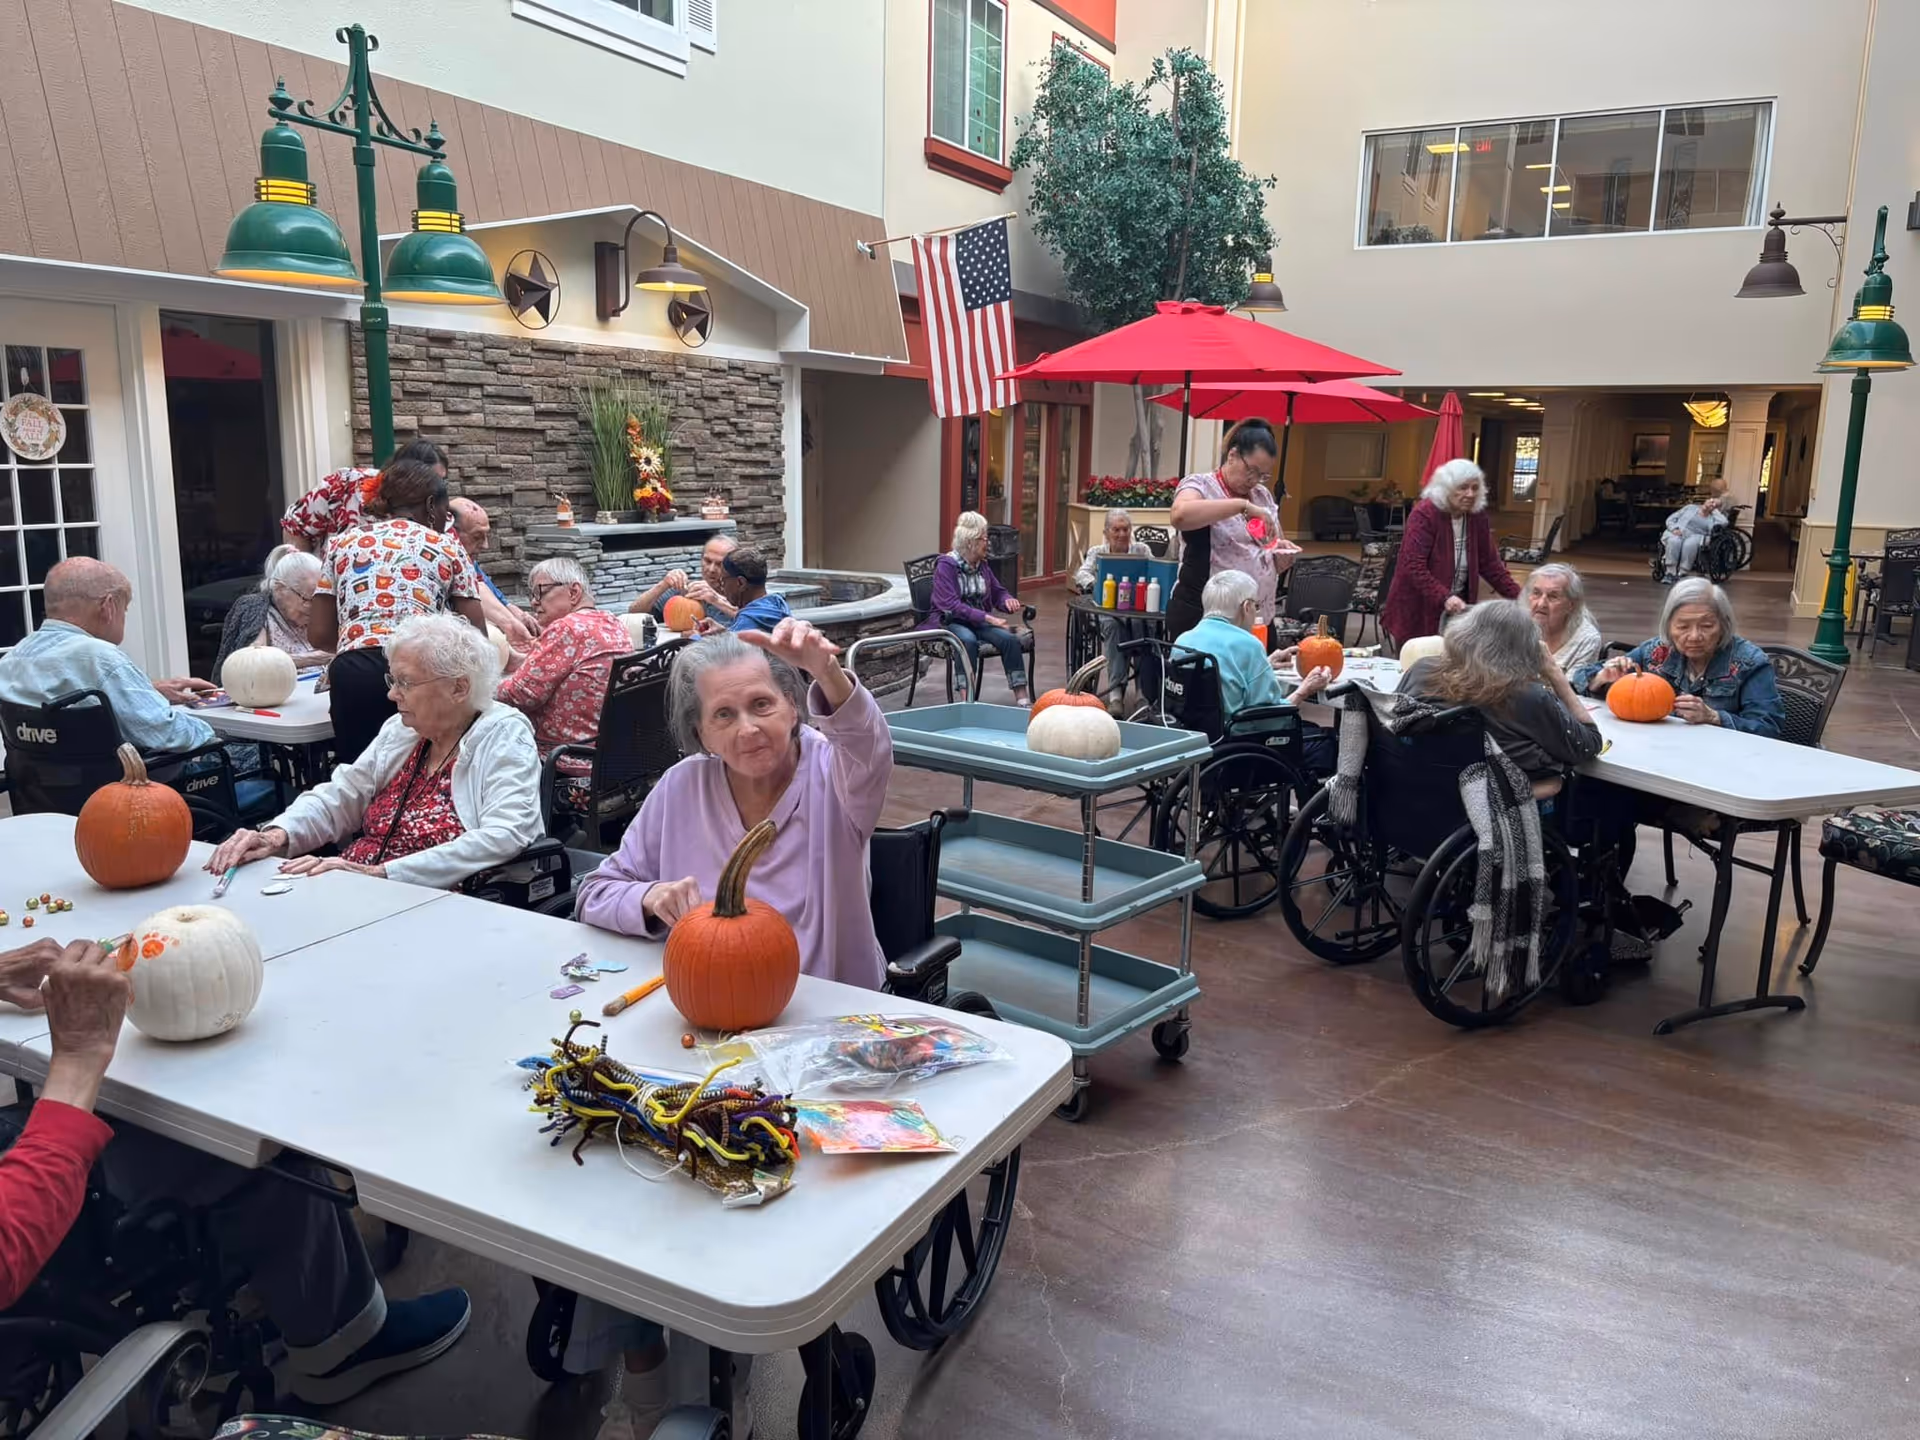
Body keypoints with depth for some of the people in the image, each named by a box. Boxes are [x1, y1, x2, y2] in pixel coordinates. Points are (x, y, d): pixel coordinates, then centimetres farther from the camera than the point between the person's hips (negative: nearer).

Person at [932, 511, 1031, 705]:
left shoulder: (982, 564, 9)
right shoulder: (946, 566, -11)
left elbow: (998, 592, 20)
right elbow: (951, 605, -22)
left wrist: (1007, 601, -7)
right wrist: (988, 618, -28)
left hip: (980, 621, 5)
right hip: (951, 622, -5)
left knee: (1009, 638, -22)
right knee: (968, 640, -38)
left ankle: (1021, 697, -24)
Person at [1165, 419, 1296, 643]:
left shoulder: (1263, 495, 16)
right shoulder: (1200, 485, -4)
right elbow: (1181, 516, -28)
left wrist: (1283, 551, 2)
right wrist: (1243, 505, -27)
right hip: (1202, 619, -6)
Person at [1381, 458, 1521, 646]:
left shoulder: (1477, 516, 3)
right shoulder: (1424, 514, -16)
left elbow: (1489, 562, 7)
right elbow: (1414, 567, -24)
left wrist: (1518, 596, -4)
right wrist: (1444, 598, -34)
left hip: (1457, 610, 5)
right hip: (1416, 610, -5)